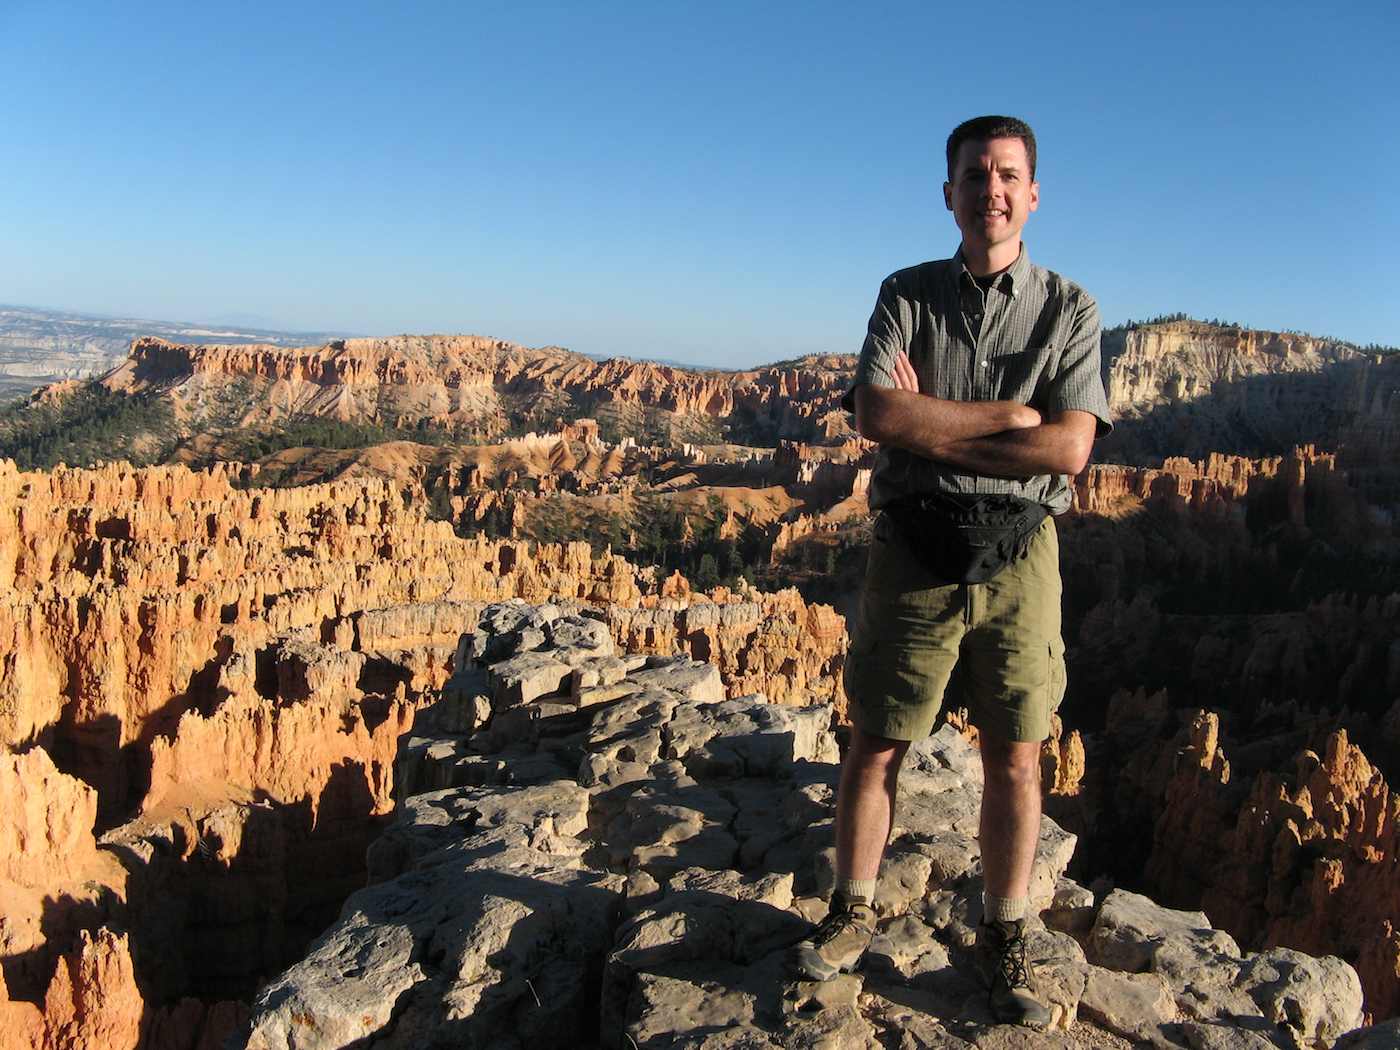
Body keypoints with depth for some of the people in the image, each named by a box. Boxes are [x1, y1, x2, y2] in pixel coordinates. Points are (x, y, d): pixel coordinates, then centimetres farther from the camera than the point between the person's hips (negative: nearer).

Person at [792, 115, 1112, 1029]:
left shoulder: (1070, 310, 2)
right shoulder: (906, 295, 5)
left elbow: (1069, 448, -12)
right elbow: (876, 414, -12)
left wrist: (931, 428, -12)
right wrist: (1010, 417, -13)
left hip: (1017, 553, 0)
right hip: (914, 549, 0)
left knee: (1015, 758, 6)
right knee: (877, 746, 7)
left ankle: (1005, 940, 24)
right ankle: (853, 916, 26)